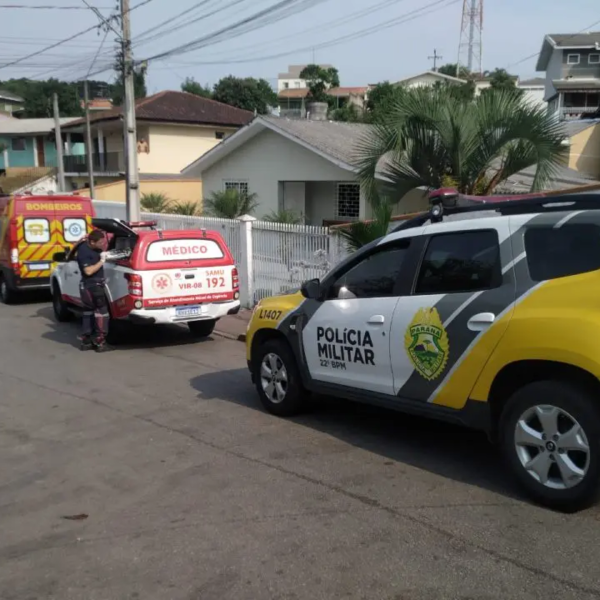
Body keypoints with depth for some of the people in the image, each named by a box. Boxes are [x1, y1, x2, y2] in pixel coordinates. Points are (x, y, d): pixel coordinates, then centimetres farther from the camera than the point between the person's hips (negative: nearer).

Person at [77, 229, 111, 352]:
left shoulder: (92, 248, 7)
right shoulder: (84, 251, -20)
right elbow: (88, 271, -26)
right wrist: (101, 261, -22)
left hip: (94, 285, 10)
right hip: (91, 286, -10)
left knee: (89, 312, 14)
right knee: (101, 312, -6)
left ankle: (86, 341, 22)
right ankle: (100, 342, -3)